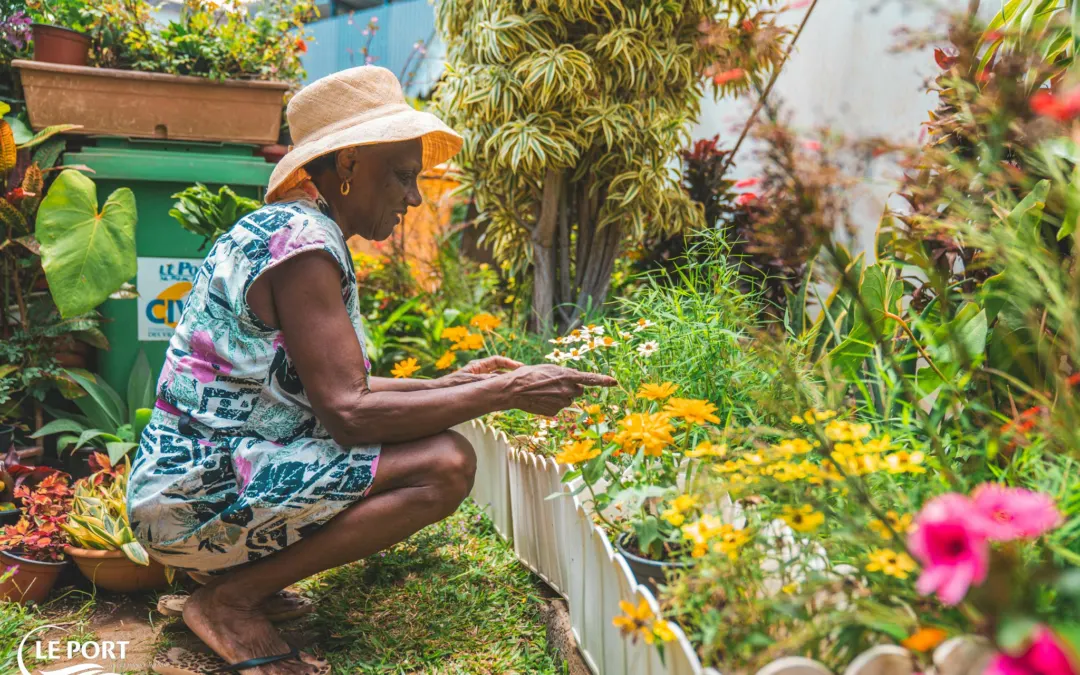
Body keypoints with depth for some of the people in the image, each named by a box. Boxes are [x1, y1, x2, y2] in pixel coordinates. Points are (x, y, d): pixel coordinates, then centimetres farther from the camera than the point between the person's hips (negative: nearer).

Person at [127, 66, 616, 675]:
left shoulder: (280, 229, 14)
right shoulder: (304, 242, -18)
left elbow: (328, 388, 16)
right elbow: (348, 414, -24)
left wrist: (452, 383, 12)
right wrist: (502, 394, -19)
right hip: (201, 499, -10)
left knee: (428, 438, 17)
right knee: (445, 464, -21)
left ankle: (231, 575, 10)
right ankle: (232, 598, -9)